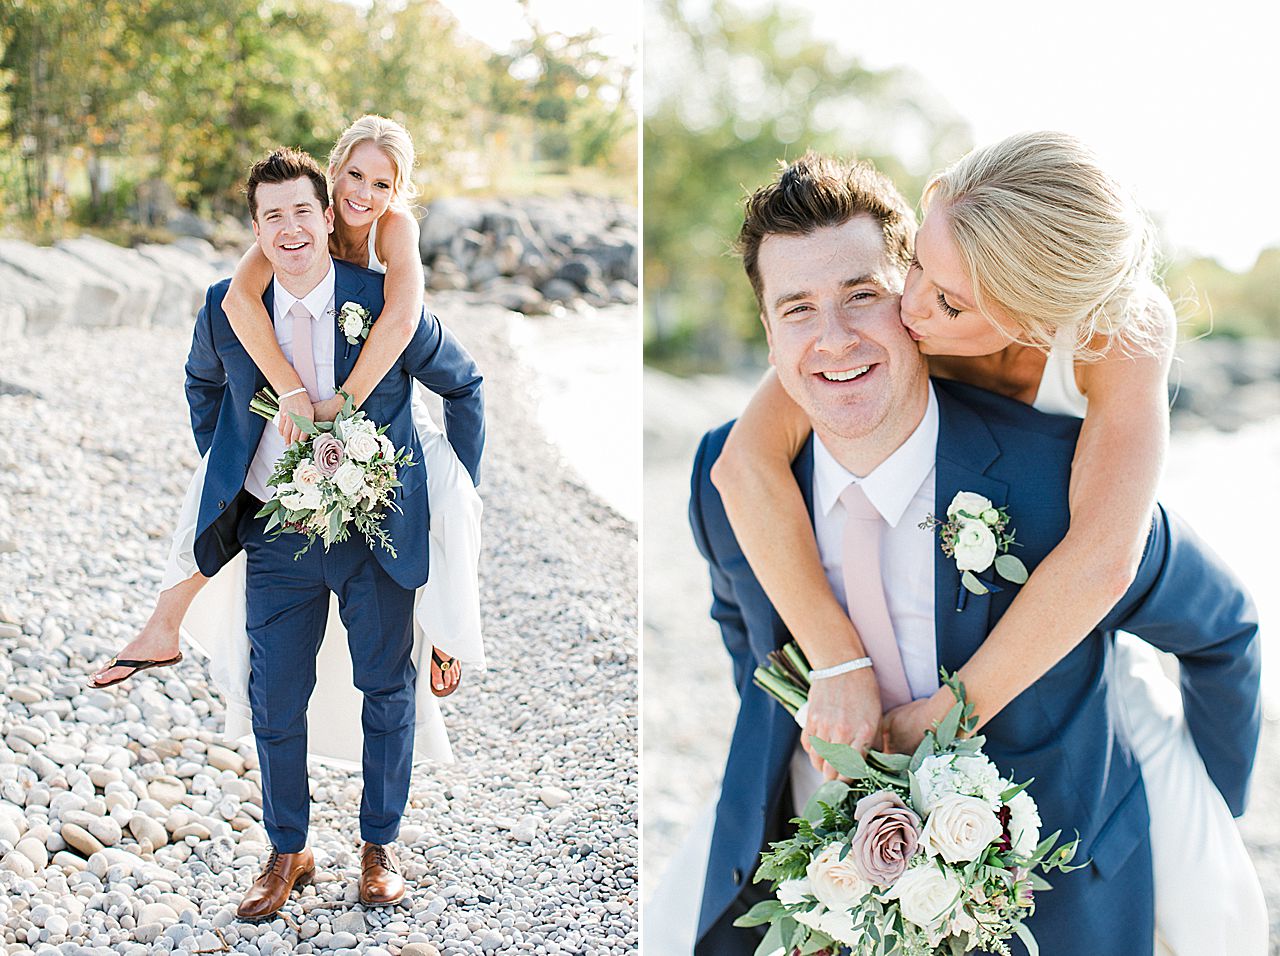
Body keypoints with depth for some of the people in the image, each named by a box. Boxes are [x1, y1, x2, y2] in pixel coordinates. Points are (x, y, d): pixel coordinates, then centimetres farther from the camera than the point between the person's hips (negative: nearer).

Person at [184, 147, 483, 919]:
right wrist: (223, 472, 14)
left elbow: (464, 385, 3)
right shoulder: (227, 308, -5)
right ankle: (288, 853, 27)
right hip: (277, 535, 2)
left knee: (389, 692, 10)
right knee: (276, 701, 8)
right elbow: (203, 385, 18)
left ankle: (381, 846, 29)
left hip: (379, 532, -1)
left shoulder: (386, 304, -12)